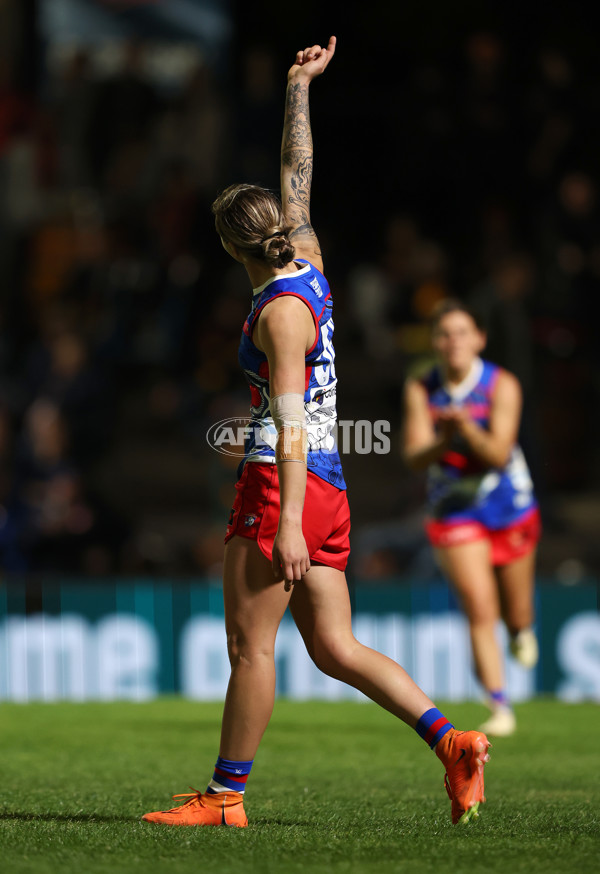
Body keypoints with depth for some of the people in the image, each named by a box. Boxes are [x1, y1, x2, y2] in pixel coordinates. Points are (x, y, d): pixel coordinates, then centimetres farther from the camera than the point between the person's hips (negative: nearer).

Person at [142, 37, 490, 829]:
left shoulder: (281, 313, -13)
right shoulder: (307, 264, 11)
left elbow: (291, 425, -20)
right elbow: (298, 175, 26)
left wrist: (288, 523, -25)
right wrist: (300, 87, 33)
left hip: (285, 486, -9)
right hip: (326, 490, 9)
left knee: (250, 643, -5)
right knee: (334, 648, 6)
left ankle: (226, 795, -3)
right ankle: (452, 741, -5)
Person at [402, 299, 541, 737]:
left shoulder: (502, 385, -15)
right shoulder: (421, 390, -8)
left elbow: (498, 454, -22)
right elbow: (414, 455, -13)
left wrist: (467, 428, -40)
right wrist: (442, 442, -34)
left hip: (510, 508, 0)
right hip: (454, 513, 0)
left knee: (516, 615, 13)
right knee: (480, 613, -14)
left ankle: (523, 629, 51)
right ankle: (500, 708, -12)